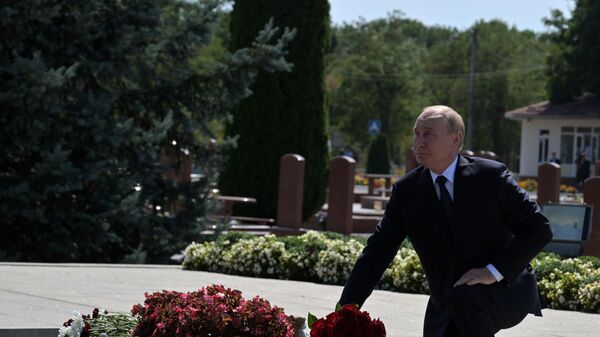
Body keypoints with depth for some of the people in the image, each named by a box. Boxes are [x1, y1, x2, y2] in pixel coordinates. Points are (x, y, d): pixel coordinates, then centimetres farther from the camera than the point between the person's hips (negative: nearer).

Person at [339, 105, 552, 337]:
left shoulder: (490, 176, -12)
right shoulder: (406, 190, -2)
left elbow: (538, 228, -13)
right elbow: (377, 252, -4)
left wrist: (493, 271, -22)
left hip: (506, 290, -4)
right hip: (447, 310, 4)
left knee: (464, 297, -34)